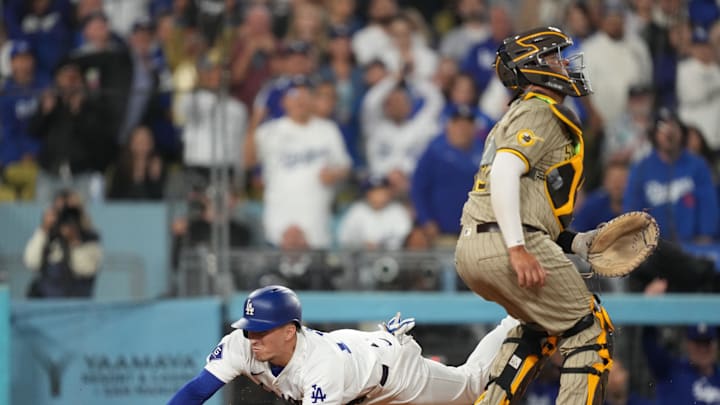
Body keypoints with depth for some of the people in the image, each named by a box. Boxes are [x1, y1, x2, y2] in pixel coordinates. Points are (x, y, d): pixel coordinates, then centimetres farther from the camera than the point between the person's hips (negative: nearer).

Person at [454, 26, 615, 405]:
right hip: (506, 245, -10)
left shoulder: (517, 117, 29)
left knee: (540, 326, 30)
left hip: (471, 251, 10)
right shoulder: (542, 112, -3)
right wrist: (518, 249, -25)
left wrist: (577, 242, 16)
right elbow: (504, 173, -19)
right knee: (591, 334, -1)